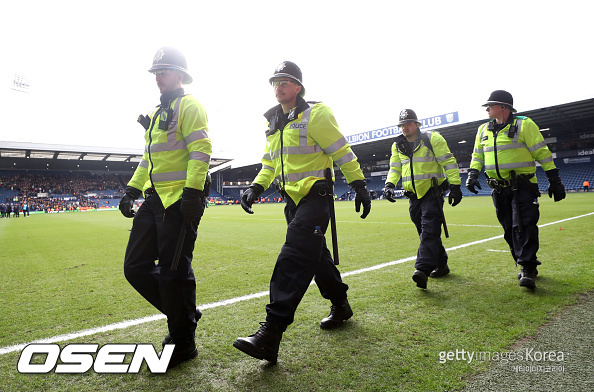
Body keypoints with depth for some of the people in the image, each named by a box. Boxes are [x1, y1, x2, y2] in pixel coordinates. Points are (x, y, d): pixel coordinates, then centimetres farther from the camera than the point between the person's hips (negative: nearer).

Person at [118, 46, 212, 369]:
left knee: (173, 273, -5)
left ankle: (183, 344, 12)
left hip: (179, 200, -10)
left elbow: (201, 150, -16)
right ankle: (184, 313, 26)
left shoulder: (188, 106, -4)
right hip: (154, 199, 10)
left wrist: (193, 192, -24)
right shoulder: (157, 114, 24)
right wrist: (131, 190, 20)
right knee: (136, 267, 10)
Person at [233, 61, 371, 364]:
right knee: (315, 255, 15)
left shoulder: (315, 114, -6)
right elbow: (269, 162, 21)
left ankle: (270, 335, -16)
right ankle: (340, 306, 35)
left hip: (315, 195, -8)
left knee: (294, 258, -16)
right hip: (293, 199, 8)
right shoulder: (273, 123, 17)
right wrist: (256, 187, 6)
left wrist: (359, 186, -9)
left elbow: (342, 152, -7)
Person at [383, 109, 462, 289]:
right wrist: (389, 184, -3)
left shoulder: (432, 138, -3)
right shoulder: (397, 145, 13)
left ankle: (422, 270, -21)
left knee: (429, 231, -15)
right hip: (414, 195, 6)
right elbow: (395, 168, 16)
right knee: (425, 233, 10)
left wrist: (455, 186, -11)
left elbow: (448, 162, -5)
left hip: (432, 193, -6)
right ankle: (441, 265, 25)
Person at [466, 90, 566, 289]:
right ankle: (527, 266, 20)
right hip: (499, 189, 6)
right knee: (509, 230, 7)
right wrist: (472, 174, 1)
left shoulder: (524, 124, -3)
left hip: (522, 187, -5)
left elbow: (542, 153, -4)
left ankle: (527, 269, -6)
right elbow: (478, 155, 19)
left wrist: (554, 180, -6)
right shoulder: (483, 130, 13)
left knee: (524, 226, -12)